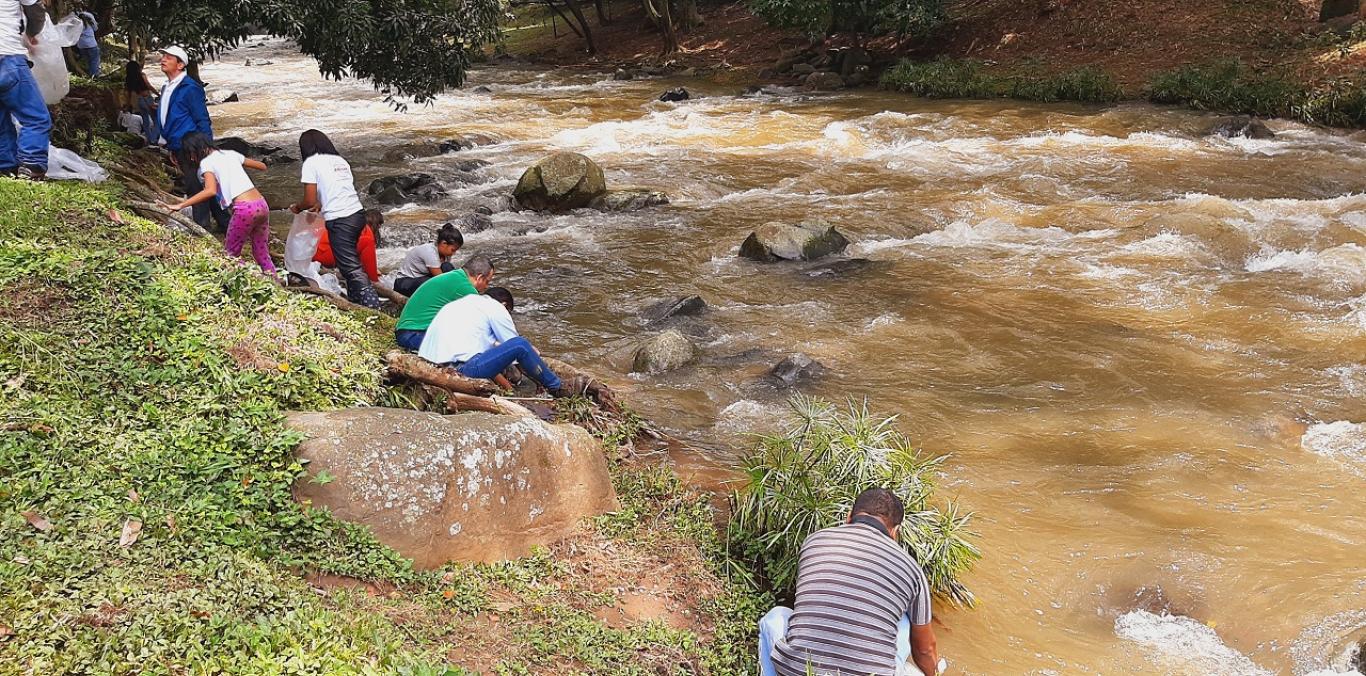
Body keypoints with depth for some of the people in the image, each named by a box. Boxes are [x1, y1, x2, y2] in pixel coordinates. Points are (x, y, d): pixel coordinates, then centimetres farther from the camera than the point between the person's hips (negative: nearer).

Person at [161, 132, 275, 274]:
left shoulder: (206, 163, -2)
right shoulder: (230, 154, 17)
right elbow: (262, 166, 25)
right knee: (262, 254, 17)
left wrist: (181, 205, -18)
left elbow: (211, 191, -20)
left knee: (231, 254, 12)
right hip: (262, 205, 7)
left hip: (245, 209, -7)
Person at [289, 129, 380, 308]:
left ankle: (373, 307, -15)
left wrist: (297, 207, 15)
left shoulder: (311, 163, -2)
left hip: (339, 221, -7)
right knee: (350, 260, 21)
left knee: (351, 268, -7)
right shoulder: (340, 160, 18)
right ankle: (355, 299, 25)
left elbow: (310, 201, -5)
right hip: (357, 213, 7)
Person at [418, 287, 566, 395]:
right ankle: (556, 387, 10)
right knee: (521, 345, -6)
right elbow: (515, 345, 8)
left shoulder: (466, 300, 28)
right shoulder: (497, 308, 4)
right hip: (463, 368, -9)